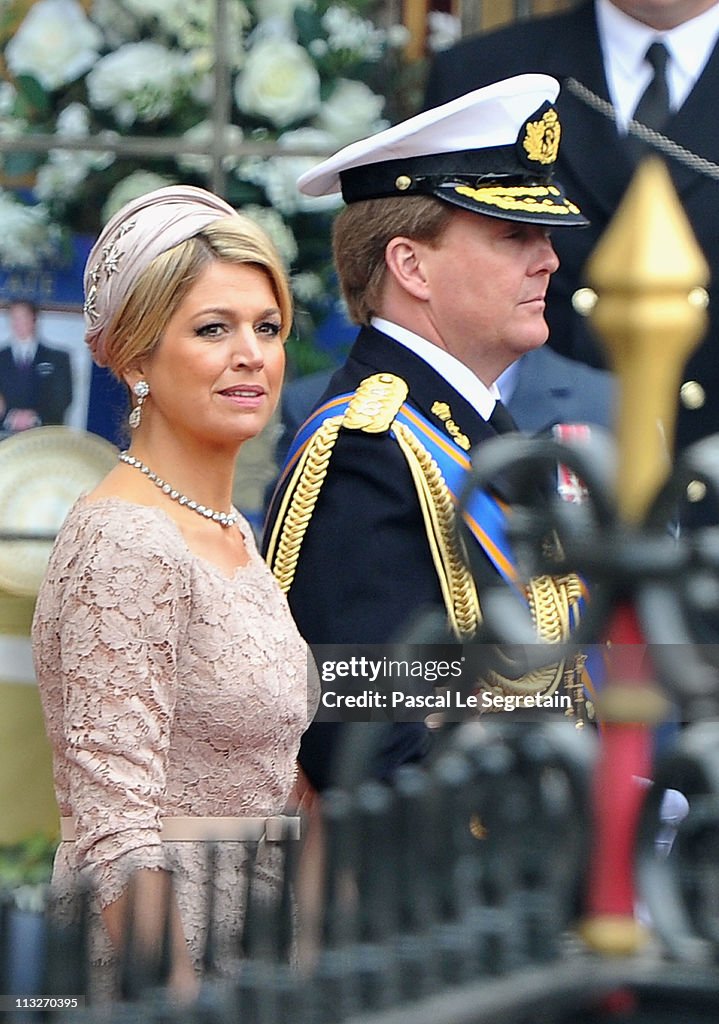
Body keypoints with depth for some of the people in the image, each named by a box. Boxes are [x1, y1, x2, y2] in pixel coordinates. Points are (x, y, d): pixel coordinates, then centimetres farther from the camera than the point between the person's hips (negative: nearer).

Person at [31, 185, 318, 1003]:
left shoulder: (231, 534, 12)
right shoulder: (124, 546, -15)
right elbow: (117, 836, -19)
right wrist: (189, 1006, -24)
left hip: (244, 957, 8)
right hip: (150, 981, -8)